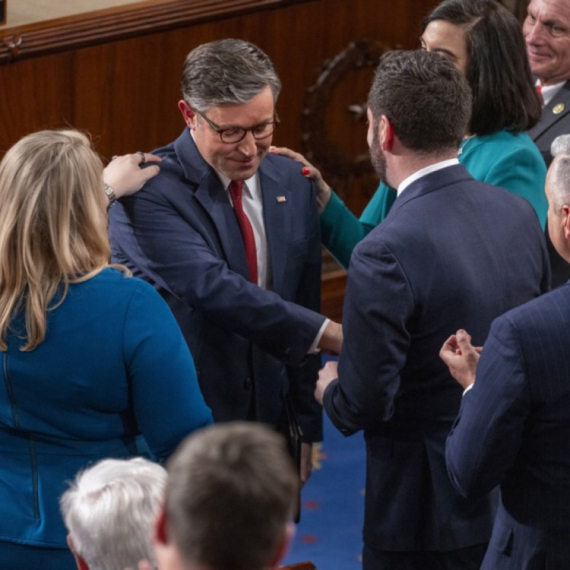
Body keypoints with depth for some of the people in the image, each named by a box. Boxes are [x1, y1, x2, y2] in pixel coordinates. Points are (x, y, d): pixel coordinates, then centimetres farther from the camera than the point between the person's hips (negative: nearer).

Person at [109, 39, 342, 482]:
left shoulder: (291, 182, 4)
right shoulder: (145, 191, -16)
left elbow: (304, 305, 11)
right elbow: (212, 288, -28)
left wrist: (307, 428, 13)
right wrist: (331, 336, -32)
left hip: (271, 426, 6)